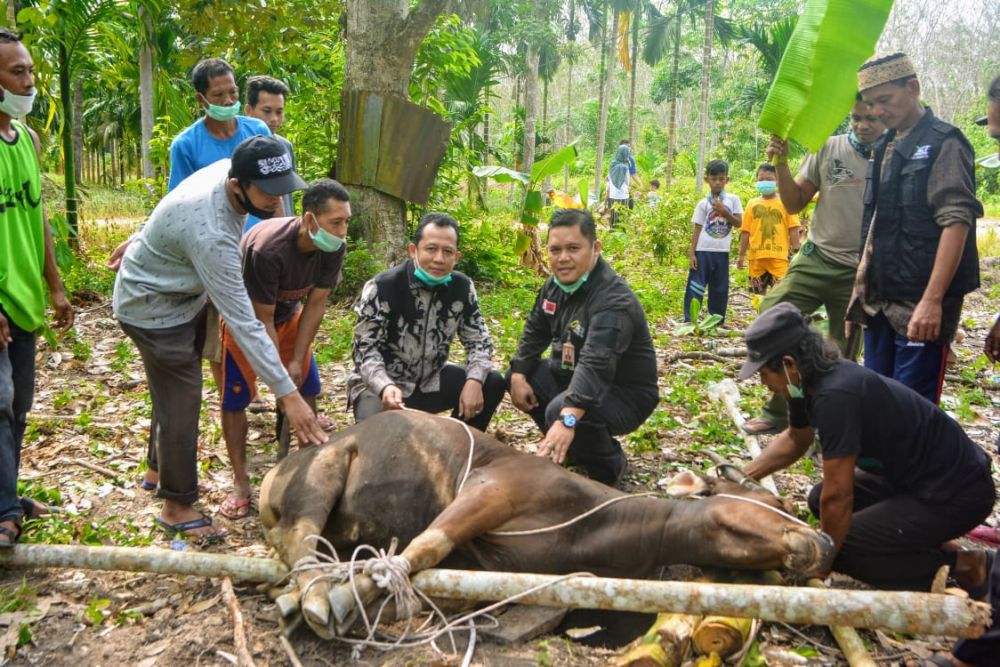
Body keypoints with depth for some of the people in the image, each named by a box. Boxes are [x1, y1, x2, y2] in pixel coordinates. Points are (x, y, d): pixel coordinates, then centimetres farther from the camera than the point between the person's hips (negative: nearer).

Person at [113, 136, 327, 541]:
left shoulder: (229, 170, -14)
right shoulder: (210, 234, -40)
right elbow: (243, 322, -40)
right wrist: (288, 394, -38)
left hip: (182, 294, 9)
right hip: (154, 309, -9)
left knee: (175, 392, 21)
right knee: (180, 404, -2)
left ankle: (159, 469, 42)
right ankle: (177, 507, 16)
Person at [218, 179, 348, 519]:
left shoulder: (333, 248, -24)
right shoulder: (266, 248, -40)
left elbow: (315, 304, -14)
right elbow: (261, 319, -30)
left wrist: (296, 361, -15)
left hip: (288, 315, 5)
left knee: (307, 387, 4)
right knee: (234, 398, -5)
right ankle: (240, 483, 8)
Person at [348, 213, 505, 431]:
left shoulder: (462, 287, -7)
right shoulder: (382, 288, -19)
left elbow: (478, 339, -2)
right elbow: (365, 349, -22)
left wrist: (474, 381, -23)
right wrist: (385, 387, -42)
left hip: (431, 380, 5)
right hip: (380, 385, -4)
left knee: (492, 384, -13)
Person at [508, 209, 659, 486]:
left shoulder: (613, 300, -31)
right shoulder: (556, 283, -2)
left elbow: (596, 365, -44)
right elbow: (535, 331, 10)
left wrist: (567, 419, -57)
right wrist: (518, 376, -6)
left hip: (625, 393, -9)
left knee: (561, 410, -34)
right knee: (517, 375, 5)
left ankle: (609, 467, -1)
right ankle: (570, 446, 17)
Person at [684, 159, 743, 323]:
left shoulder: (733, 200, 7)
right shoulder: (703, 203, 2)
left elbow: (738, 223, 1)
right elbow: (697, 228, 0)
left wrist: (723, 211, -13)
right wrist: (691, 253, -6)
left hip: (722, 251, 2)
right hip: (703, 250, -2)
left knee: (720, 288, 9)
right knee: (695, 287, -4)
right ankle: (689, 321, -1)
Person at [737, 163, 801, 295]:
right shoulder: (752, 204, 9)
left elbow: (793, 229, 2)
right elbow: (745, 231, 10)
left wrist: (796, 253, -3)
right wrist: (742, 255, 8)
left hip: (778, 257, -3)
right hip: (756, 257, 3)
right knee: (758, 293, 11)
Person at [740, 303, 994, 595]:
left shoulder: (835, 395, -30)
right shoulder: (810, 380, -2)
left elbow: (838, 497, -26)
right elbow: (795, 440, 20)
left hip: (955, 495, -9)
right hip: (916, 476, 9)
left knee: (841, 549, -11)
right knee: (819, 499, 12)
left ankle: (962, 566, 0)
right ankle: (932, 545, 13)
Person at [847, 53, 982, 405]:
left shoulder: (943, 143, -7)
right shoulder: (887, 149, 15)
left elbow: (957, 222, -16)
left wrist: (932, 300, -23)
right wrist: (864, 281, 16)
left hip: (921, 302, -7)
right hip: (880, 300, 8)